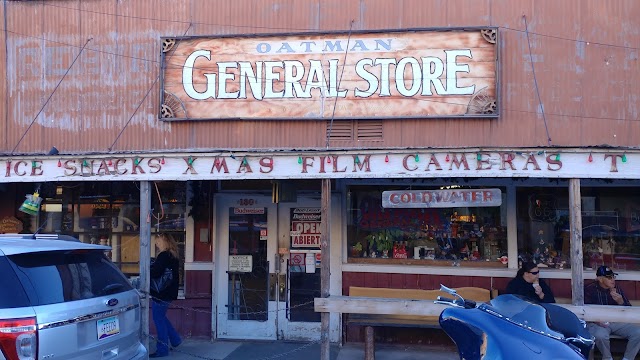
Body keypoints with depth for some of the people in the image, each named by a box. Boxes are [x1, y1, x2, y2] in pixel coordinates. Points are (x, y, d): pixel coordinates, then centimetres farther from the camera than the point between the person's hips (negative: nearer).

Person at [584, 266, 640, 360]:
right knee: (601, 336, -36)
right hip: (597, 323, -4)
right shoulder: (589, 289, 0)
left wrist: (621, 302, -12)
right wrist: (596, 320, -23)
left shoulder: (617, 289, 11)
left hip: (617, 321, 4)